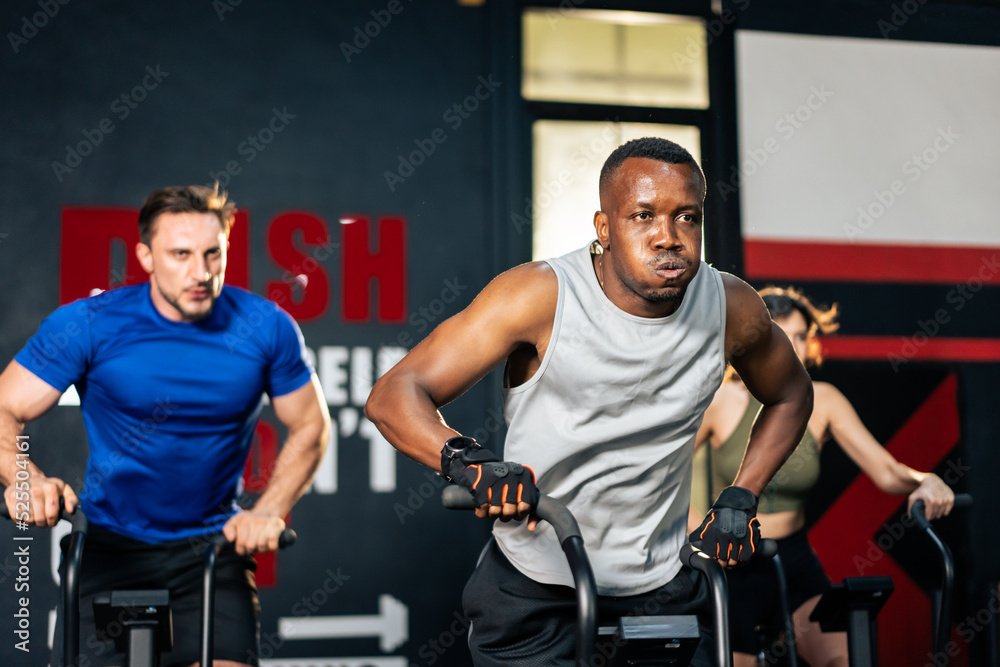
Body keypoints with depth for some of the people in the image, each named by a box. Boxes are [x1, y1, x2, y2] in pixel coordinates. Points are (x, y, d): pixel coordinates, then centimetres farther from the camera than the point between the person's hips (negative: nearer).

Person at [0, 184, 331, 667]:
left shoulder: (266, 328, -7)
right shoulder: (87, 325, -10)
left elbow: (309, 427, 4)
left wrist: (269, 510, -11)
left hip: (213, 545, 1)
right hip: (112, 548, 0)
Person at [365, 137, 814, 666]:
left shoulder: (731, 308, -8)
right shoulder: (541, 296, -19)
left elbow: (791, 395, 14)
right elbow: (393, 395, -22)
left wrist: (741, 499, 2)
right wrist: (466, 459, -41)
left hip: (661, 589, 3)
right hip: (532, 590, -3)